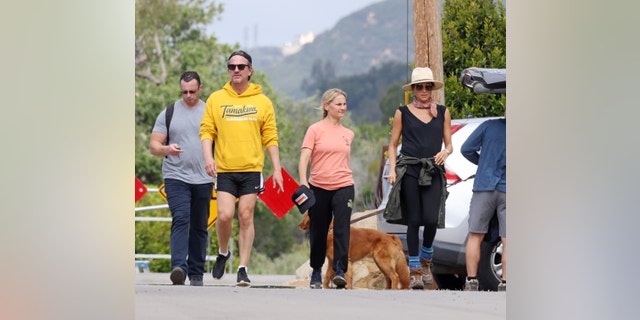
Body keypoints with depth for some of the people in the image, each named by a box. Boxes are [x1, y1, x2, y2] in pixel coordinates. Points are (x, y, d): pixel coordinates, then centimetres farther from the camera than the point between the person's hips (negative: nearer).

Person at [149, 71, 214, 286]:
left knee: (200, 227, 6)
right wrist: (167, 150, -18)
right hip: (176, 177, -2)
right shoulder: (168, 114, 7)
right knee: (180, 220, -19)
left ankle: (196, 273, 14)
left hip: (203, 179, 2)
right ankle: (179, 267, -30)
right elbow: (153, 146, 5)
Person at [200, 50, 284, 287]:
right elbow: (207, 130, 6)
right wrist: (208, 156, -11)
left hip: (252, 169, 0)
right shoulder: (216, 99, 8)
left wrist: (277, 169, 3)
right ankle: (223, 253, 17)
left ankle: (243, 268, 3)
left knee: (246, 218, -2)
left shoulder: (262, 102, 7)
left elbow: (270, 138, 8)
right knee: (225, 215, -11)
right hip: (225, 170, 0)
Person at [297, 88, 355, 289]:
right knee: (318, 232, 8)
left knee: (342, 228, -15)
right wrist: (303, 182, -21)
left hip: (343, 187, 2)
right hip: (319, 187, -2)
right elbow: (304, 158, -8)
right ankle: (316, 272, 24)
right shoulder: (315, 130, 0)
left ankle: (340, 270, -18)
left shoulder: (348, 134, 12)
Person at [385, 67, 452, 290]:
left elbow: (449, 144, 15)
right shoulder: (403, 113, 8)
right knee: (414, 221, -2)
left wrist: (445, 152, -8)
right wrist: (392, 169, -4)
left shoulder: (443, 112, 13)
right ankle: (415, 271, 5)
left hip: (433, 171, 1)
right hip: (409, 170, -1)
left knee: (431, 219, -13)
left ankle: (425, 262, 13)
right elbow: (393, 145, 10)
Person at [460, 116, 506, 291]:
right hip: (507, 191, 0)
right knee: (508, 241, 1)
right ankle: (505, 283, -5)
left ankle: (471, 281, 2)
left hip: (484, 187, 0)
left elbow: (466, 149, -1)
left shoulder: (489, 126, 0)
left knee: (475, 236, 6)